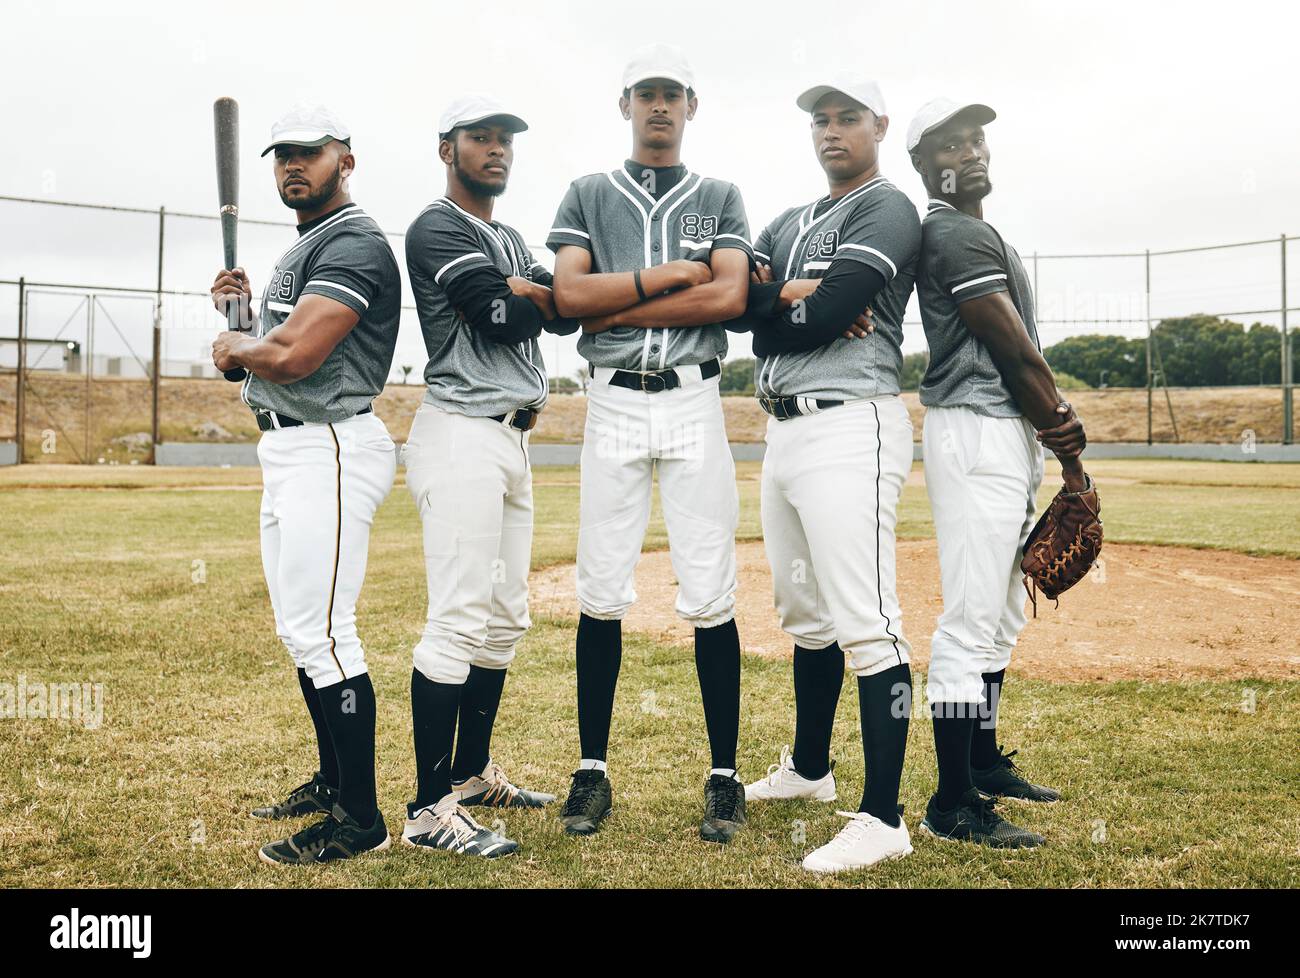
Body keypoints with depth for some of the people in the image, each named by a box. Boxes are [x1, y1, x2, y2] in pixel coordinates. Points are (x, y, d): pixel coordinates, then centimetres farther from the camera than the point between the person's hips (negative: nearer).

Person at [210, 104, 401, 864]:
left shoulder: (355, 242, -13)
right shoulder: (302, 251, 20)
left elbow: (294, 354, -24)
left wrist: (236, 348, -4)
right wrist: (240, 309, 6)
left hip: (330, 450, -11)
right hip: (289, 451, 11)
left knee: (322, 634, -11)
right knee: (300, 629, 17)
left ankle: (361, 818, -4)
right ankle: (333, 781, 29)